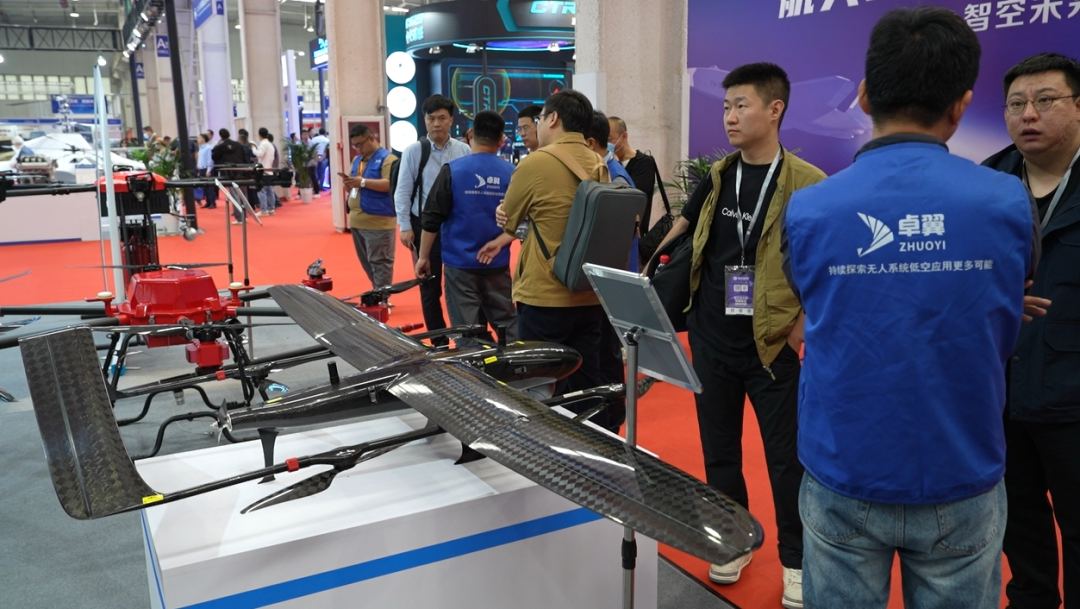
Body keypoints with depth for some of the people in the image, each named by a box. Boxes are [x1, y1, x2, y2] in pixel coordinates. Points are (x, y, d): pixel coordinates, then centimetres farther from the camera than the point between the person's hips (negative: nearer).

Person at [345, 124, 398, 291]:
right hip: (356, 220, 9)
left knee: (379, 262, -4)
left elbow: (389, 184, -19)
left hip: (378, 221, -8)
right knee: (367, 262, 13)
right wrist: (349, 183, 0)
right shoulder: (357, 160, 19)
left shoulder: (387, 158, -7)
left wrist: (362, 182, -22)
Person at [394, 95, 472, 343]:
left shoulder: (464, 151, -1)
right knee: (430, 288, 9)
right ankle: (439, 343, 22)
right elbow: (403, 192, -2)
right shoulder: (413, 151, -3)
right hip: (425, 225, 0)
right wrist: (405, 227, -8)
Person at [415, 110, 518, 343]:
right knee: (507, 323, 13)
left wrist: (423, 256, 2)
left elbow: (431, 219, -7)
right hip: (497, 264, 3)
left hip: (460, 263, -2)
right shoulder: (511, 173, -1)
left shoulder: (453, 170, -8)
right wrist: (499, 241, -4)